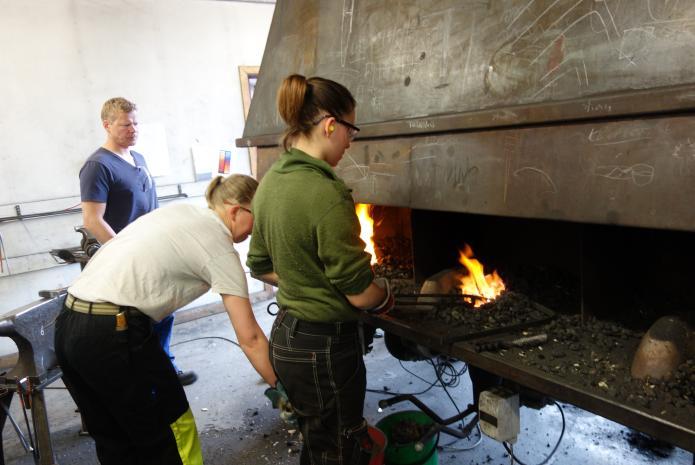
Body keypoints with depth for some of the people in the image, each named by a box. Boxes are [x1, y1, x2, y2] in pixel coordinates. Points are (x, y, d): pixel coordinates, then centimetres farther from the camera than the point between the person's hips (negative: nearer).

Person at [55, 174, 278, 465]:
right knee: (168, 434, 12)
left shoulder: (177, 210, 15)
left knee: (114, 440, 24)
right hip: (114, 333, -8)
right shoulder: (220, 248, -6)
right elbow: (249, 338, -7)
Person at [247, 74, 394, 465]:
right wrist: (385, 293, 1)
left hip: (286, 337, 8)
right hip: (324, 346, -8)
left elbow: (261, 267, 11)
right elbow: (361, 294, -20)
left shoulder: (271, 182, 1)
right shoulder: (326, 193, -26)